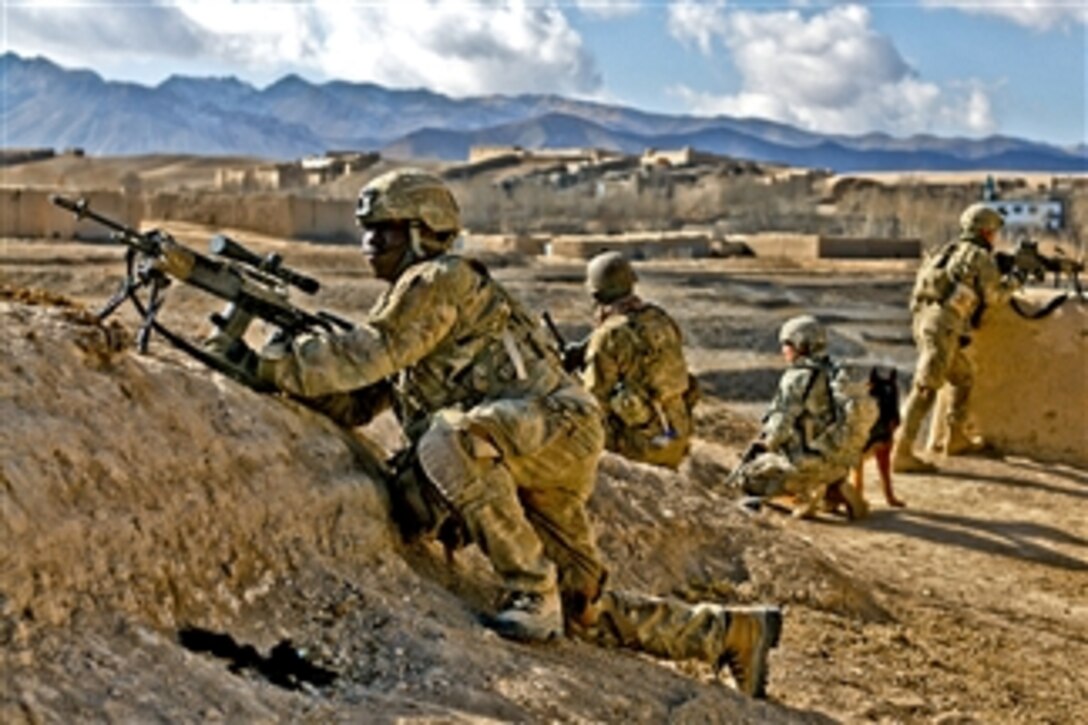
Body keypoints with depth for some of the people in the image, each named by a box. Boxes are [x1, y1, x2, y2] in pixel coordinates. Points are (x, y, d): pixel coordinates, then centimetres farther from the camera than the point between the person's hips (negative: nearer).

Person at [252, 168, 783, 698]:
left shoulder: (438, 279, -7)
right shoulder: (401, 301, 20)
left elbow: (366, 356, -18)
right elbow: (354, 402, 14)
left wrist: (274, 362, -13)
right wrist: (283, 351, 4)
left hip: (555, 424, -9)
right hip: (527, 460, 10)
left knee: (448, 442, -35)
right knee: (587, 612, 11)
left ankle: (533, 592, -25)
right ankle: (732, 631, 27)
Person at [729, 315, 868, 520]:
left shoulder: (797, 378, -14)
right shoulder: (834, 374, 10)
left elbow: (781, 424, -14)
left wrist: (768, 445, 6)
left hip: (810, 462, -7)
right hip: (839, 462, 7)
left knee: (746, 476, 5)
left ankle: (805, 490, -10)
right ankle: (836, 489, 9)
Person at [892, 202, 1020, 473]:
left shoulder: (950, 250, 22)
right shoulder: (981, 257, 0)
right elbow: (993, 296, 5)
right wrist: (1011, 284, 25)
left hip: (923, 319, 9)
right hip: (942, 325, -9)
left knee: (964, 376, 24)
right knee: (926, 388, -12)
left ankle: (957, 438, 32)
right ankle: (901, 453, -17)